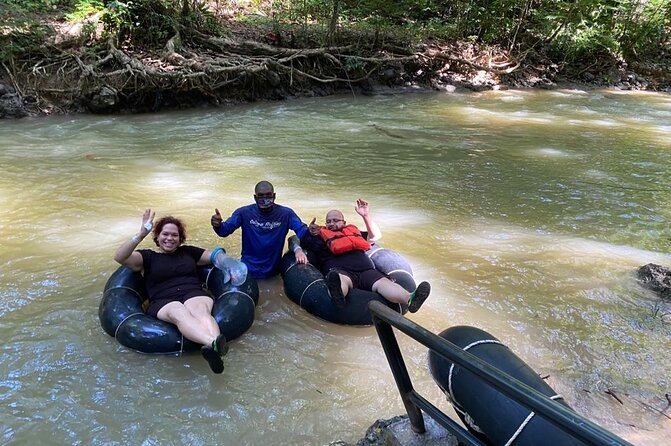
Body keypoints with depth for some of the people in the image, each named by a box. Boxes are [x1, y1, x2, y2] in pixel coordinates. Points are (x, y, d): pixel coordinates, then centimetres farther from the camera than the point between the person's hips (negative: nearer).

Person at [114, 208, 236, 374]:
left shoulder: (188, 252, 29)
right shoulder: (148, 257, 20)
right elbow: (119, 257, 1)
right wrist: (141, 234, -12)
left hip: (194, 295, 2)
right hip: (163, 303, -2)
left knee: (200, 310, -37)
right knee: (179, 313, -39)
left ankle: (214, 350, -69)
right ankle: (214, 344, -69)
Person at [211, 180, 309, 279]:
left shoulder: (286, 213, -8)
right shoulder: (244, 213, -7)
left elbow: (302, 231, -11)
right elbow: (224, 231, -10)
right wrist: (218, 225, -34)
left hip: (273, 270, 1)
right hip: (248, 268, -1)